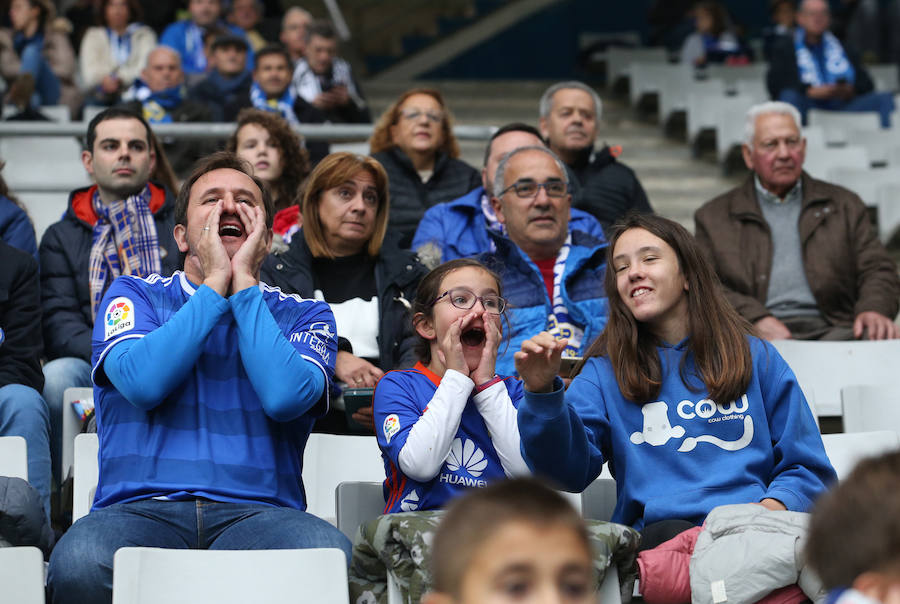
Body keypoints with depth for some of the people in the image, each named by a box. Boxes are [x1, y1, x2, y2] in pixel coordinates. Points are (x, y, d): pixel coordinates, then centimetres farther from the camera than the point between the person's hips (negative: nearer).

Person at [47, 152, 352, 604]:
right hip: (140, 509, 0)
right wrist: (214, 285, 2)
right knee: (79, 562, -36)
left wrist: (243, 283, 1)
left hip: (258, 511, 0)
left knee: (330, 555, -36)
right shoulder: (134, 294, 17)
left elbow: (285, 397, -6)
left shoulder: (303, 315, 17)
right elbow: (142, 383, -6)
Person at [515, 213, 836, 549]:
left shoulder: (756, 358, 18)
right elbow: (568, 470, 0)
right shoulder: (604, 371, 17)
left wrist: (776, 504, -6)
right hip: (658, 529, -1)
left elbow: (808, 469, 17)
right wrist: (541, 393, -18)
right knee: (674, 536, -38)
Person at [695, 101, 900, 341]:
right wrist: (756, 319, -14)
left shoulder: (845, 206, 21)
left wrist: (873, 310, -11)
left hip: (830, 330, 2)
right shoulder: (713, 217, 17)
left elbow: (879, 271, 14)